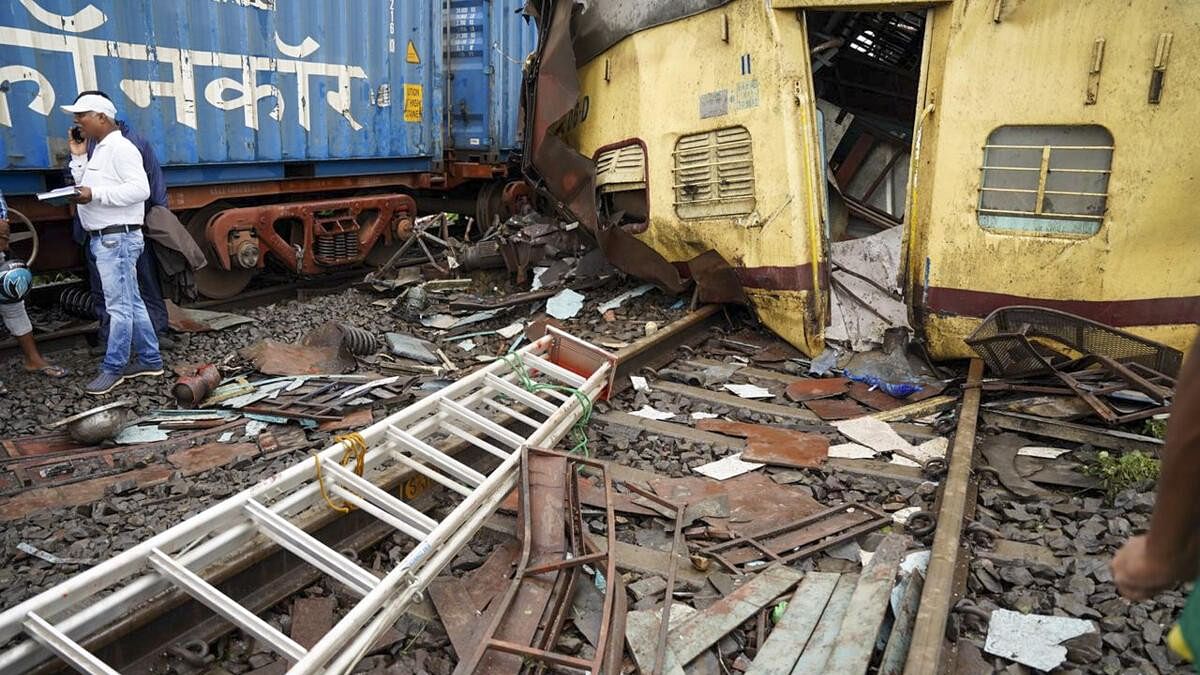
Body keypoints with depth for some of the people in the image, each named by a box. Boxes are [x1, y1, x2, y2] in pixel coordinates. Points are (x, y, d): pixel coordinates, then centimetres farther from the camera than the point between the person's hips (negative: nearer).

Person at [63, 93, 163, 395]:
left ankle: (113, 369, 2)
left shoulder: (120, 147, -11)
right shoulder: (100, 150, 19)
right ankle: (149, 359, 20)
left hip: (117, 239, -10)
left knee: (119, 306, -4)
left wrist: (95, 194, -23)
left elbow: (140, 189, -21)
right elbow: (86, 188, 18)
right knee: (132, 303, 13)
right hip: (104, 239, 10)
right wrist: (78, 157, 12)